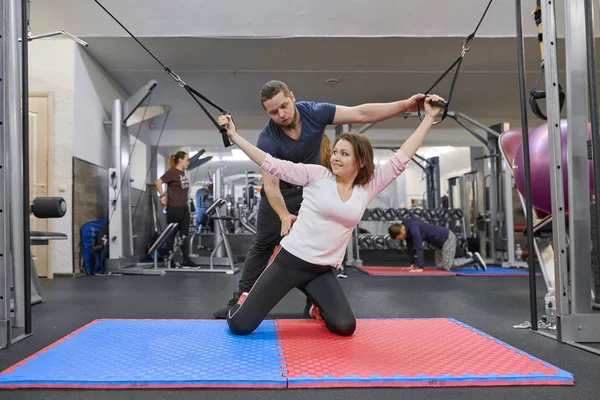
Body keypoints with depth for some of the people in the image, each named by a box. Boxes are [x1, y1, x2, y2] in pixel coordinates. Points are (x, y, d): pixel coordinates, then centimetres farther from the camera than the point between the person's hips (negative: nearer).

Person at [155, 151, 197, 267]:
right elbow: (158, 182, -15)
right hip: (174, 208, -8)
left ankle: (186, 259, 10)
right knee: (172, 234, 1)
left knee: (185, 234, 7)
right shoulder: (172, 171, -11)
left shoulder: (183, 173, 12)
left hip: (184, 207, 8)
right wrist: (163, 196, -19)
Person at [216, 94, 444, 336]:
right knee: (239, 325, -8)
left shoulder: (369, 187, 3)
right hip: (290, 259, -3)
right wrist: (233, 136, -11)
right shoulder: (317, 175, -5)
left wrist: (429, 117, 3)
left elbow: (401, 159, 3)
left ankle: (320, 308, 26)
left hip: (323, 271, 3)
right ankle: (247, 299, 31)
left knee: (345, 327, -9)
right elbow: (273, 165, -7)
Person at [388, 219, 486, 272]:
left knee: (447, 266, -12)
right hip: (440, 242, 10)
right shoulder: (406, 229, -3)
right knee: (439, 265, 10)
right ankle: (468, 258, 23)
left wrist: (420, 267, -33)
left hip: (447, 238, -10)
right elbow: (411, 247, 4)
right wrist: (412, 264, 2)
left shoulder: (413, 228, -31)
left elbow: (419, 247, -34)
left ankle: (473, 258, 5)